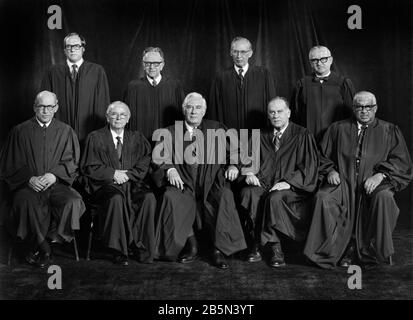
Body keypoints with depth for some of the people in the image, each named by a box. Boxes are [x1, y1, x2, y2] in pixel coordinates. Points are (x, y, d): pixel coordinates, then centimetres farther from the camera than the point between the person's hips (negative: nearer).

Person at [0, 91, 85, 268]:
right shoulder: (20, 131, 9)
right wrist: (29, 178, -11)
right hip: (27, 185, -1)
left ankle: (38, 247, -11)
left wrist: (54, 175, -11)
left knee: (73, 202, -30)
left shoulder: (65, 131, 12)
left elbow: (72, 162, 8)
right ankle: (43, 248, -12)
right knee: (27, 204, -35)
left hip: (57, 184, 1)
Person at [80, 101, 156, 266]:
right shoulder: (95, 138, 10)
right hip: (105, 184, -2)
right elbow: (88, 167, 2)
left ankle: (142, 248, -20)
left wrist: (127, 174, -10)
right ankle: (119, 250, -26)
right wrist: (113, 173, -10)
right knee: (116, 199, -37)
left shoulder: (137, 138, 17)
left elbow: (145, 165, 8)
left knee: (149, 198, -29)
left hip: (132, 184, 3)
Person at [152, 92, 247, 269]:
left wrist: (233, 164, -9)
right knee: (171, 196, -30)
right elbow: (158, 155, 4)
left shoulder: (216, 128, 17)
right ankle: (190, 244, -16)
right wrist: (170, 169, -16)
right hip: (184, 184, 1)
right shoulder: (172, 132, 16)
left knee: (225, 195, -31)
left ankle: (218, 248, -23)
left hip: (211, 183, 0)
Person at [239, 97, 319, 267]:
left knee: (275, 198, -36)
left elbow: (309, 166, -2)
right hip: (264, 184, 4)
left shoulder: (302, 135, 6)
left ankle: (257, 244, -20)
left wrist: (288, 182, -17)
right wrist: (248, 172, -8)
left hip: (292, 188, -3)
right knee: (248, 193, -29)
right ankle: (275, 247, -25)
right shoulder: (262, 137, 18)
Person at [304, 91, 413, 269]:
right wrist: (330, 170, -3)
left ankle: (371, 252, -20)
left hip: (374, 182, -1)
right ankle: (343, 250, -22)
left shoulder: (389, 131, 15)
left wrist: (381, 175, -13)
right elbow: (323, 156, 19)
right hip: (343, 181, 1)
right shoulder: (338, 129, 19)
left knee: (384, 198, -35)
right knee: (323, 198, -30)